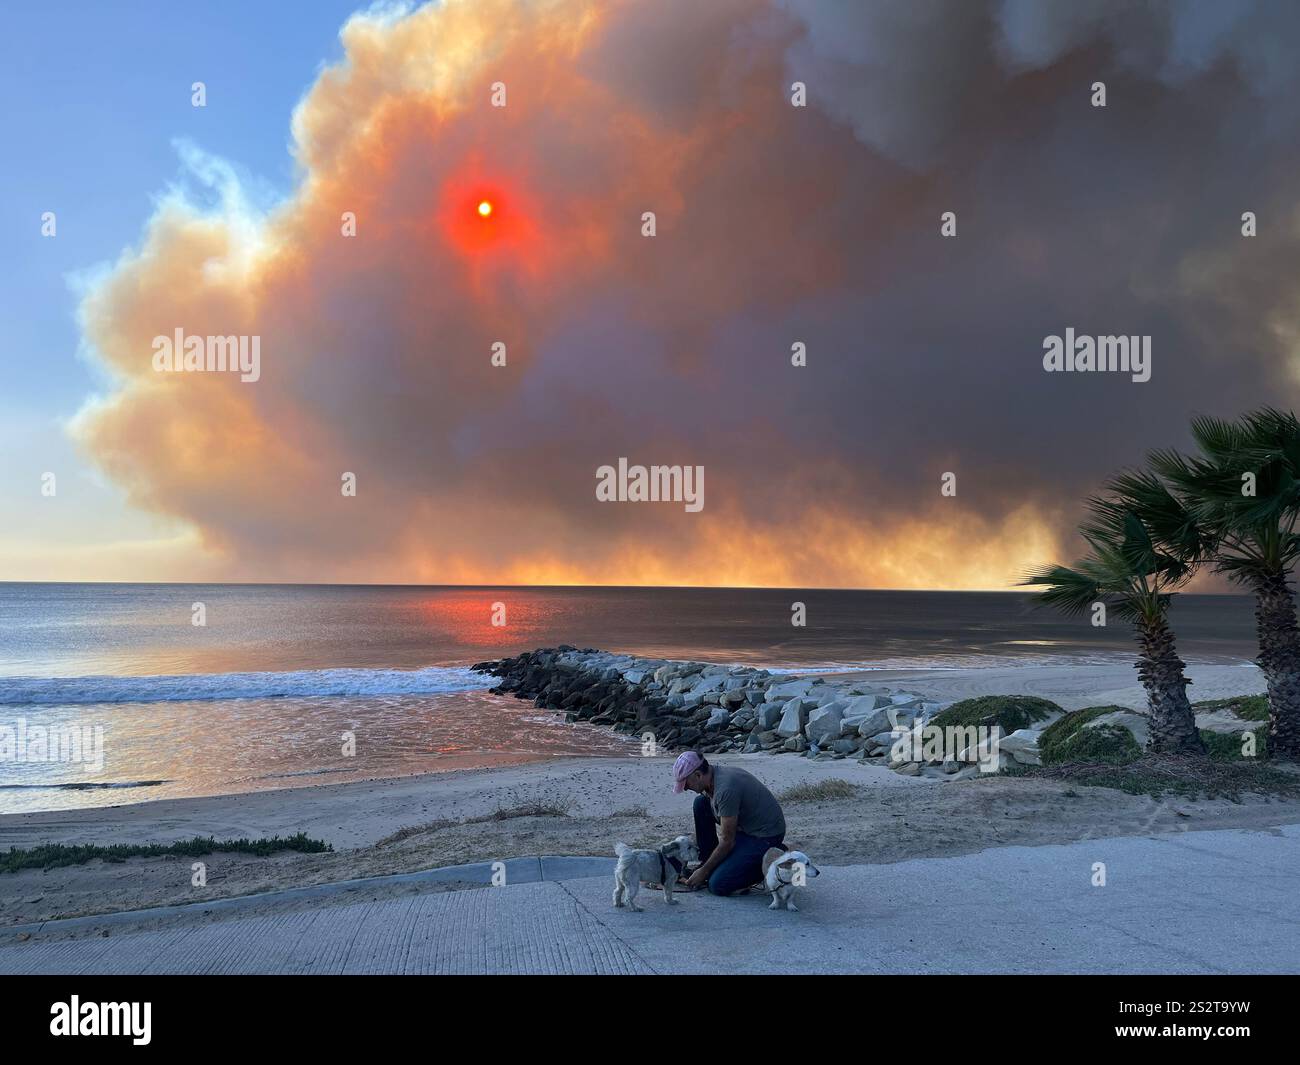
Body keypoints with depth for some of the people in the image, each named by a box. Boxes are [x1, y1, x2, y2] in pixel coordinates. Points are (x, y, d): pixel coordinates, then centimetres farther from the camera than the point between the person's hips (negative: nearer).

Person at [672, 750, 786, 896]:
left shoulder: (725, 789, -29)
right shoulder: (713, 776, 0)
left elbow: (727, 842, -22)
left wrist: (703, 871, -11)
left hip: (766, 836, -9)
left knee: (718, 885, -14)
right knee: (700, 803, 1)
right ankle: (708, 864, 8)